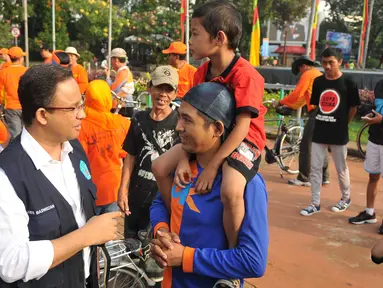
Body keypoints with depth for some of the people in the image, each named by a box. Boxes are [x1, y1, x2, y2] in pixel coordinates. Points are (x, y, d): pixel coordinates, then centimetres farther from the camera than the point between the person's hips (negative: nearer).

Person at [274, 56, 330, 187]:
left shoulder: (308, 74, -3)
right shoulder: (319, 75, 26)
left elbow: (296, 94, -10)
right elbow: (305, 96, 27)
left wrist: (280, 103, 2)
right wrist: (291, 106, 28)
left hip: (317, 113, -9)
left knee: (306, 146, -5)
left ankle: (304, 178, -3)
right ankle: (324, 177, 20)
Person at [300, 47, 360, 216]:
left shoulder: (348, 83, -8)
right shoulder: (318, 82, 4)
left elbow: (353, 108, 0)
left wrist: (342, 125, 5)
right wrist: (323, 123, 7)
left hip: (338, 134, -4)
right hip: (319, 132, 4)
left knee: (341, 169, 10)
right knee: (315, 168, 5)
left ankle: (346, 198, 32)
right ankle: (315, 204, 15)